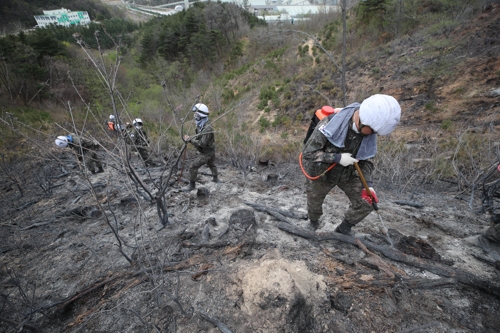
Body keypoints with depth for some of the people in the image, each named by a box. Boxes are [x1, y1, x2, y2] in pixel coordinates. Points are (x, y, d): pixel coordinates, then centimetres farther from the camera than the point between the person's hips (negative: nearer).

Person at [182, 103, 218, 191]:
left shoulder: (207, 128, -31)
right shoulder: (200, 124, -1)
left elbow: (202, 143, -33)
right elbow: (198, 137, 9)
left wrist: (190, 140, -28)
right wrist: (190, 139, -9)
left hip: (207, 153, -10)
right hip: (209, 151, 10)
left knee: (193, 167, -7)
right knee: (211, 164, 30)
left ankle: (192, 185, 9)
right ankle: (215, 178, 53)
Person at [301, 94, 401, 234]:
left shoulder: (368, 135, -16)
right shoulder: (330, 123, -32)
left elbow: (366, 160, -2)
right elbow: (308, 153, -29)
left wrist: (368, 184, -16)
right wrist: (338, 158, -34)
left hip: (346, 174, 4)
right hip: (320, 174, -4)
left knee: (366, 203, -4)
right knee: (314, 205, 17)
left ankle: (343, 228, 23)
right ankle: (313, 222, 54)